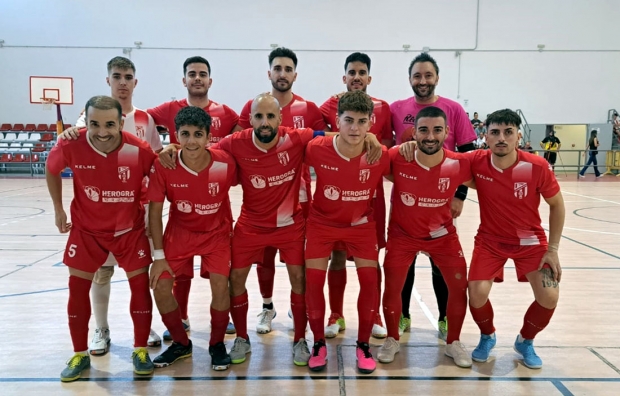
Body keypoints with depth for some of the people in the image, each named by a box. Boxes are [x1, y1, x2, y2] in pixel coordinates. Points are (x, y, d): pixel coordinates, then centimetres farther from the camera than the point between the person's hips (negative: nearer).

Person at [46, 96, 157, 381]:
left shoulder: (139, 150, -24)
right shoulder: (71, 146, -21)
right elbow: (51, 169, 2)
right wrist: (58, 209, 6)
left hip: (131, 229, -1)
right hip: (86, 229, 1)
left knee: (140, 286, 0)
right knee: (77, 289, 6)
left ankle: (140, 351, 19)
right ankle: (80, 355, 25)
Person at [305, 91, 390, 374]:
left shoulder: (380, 156, -22)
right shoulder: (316, 149, -24)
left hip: (361, 224, 1)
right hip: (322, 223, 0)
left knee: (370, 280, -5)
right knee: (313, 280, -5)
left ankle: (363, 345, 16)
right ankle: (319, 343, 17)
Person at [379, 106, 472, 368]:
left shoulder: (459, 164, -19)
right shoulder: (397, 158, -24)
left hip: (443, 234, 1)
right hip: (402, 234, -1)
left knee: (459, 286, 2)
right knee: (392, 287, -1)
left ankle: (453, 342, 25)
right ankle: (392, 340, 24)